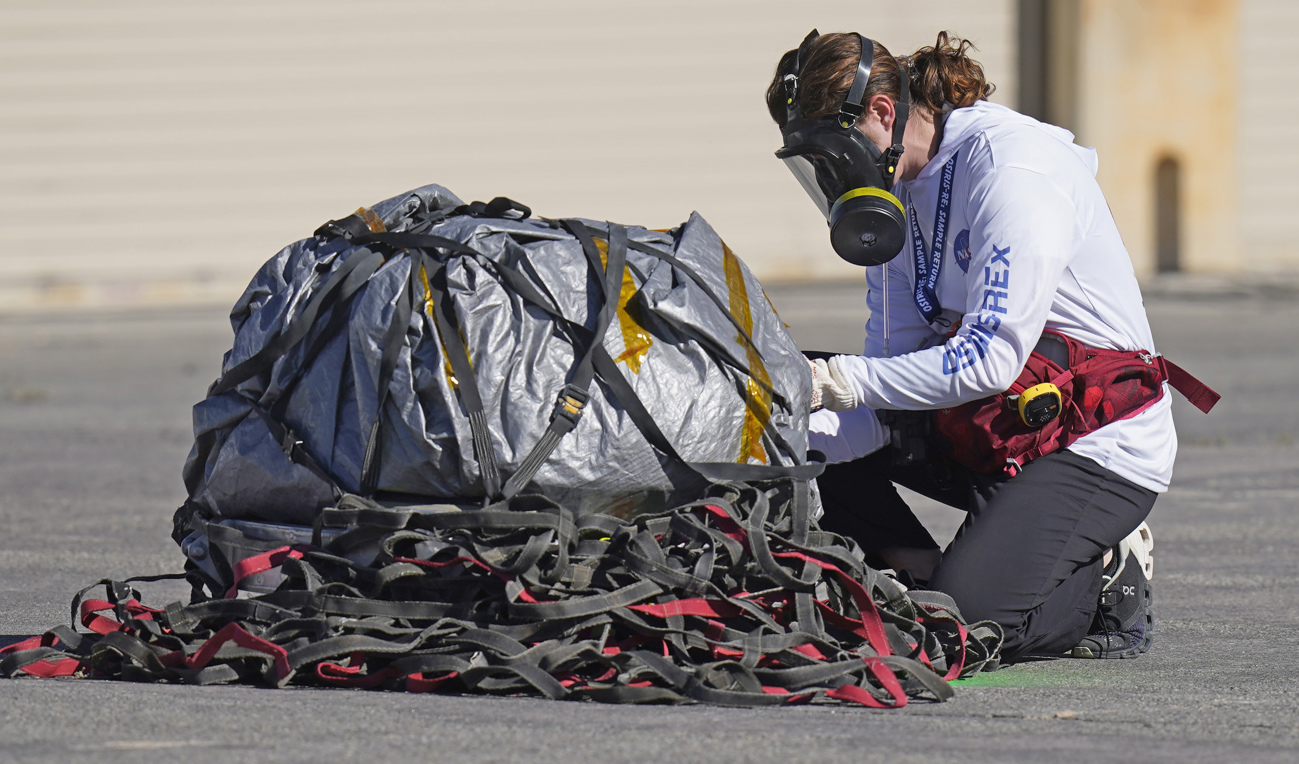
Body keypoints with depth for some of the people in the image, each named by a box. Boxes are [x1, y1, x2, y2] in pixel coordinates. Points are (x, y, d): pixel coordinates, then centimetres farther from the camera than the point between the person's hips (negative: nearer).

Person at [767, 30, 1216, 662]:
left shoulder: (1011, 166, -20)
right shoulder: (894, 190, 6)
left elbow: (990, 360, -28)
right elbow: (893, 392, 1)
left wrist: (837, 380, -29)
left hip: (1100, 449, -9)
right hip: (984, 433, 9)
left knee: (966, 620, -26)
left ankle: (1108, 578, 1)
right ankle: (926, 579, 0)